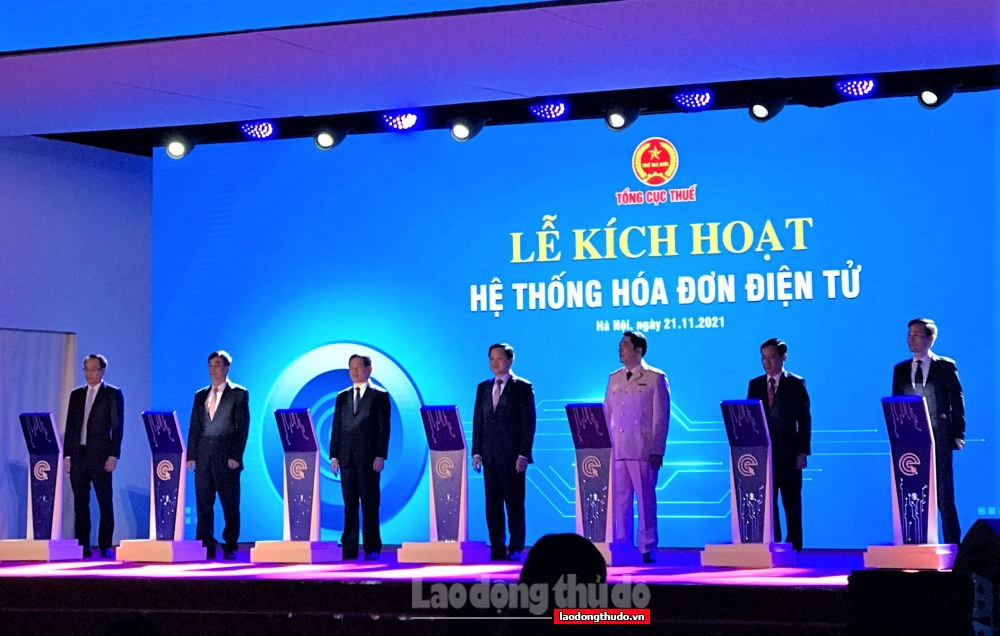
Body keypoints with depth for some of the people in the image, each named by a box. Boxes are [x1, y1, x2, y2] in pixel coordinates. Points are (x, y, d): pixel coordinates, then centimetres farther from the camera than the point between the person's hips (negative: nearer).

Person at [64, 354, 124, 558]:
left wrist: (113, 455, -11)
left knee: (105, 502, -3)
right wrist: (67, 455, 7)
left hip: (100, 456, -5)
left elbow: (118, 427, -4)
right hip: (78, 455, 5)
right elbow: (70, 426, 14)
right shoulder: (76, 395, 15)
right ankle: (83, 546, 8)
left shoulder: (113, 394, 1)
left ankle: (105, 546, 0)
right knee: (80, 503, 5)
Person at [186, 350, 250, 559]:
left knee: (230, 503, -1)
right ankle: (205, 547, 4)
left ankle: (230, 547, 4)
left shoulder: (239, 394, 3)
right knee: (203, 503, 2)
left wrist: (235, 456, -12)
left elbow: (243, 427, -3)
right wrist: (191, 455, 4)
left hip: (226, 457, -4)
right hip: (203, 457, 4)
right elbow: (194, 428, 14)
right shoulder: (200, 396, 17)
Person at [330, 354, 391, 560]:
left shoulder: (380, 395, 3)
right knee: (349, 505, 3)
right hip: (347, 457, 4)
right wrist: (334, 455, 4)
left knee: (369, 504, -2)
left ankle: (372, 548, 2)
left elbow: (384, 428, -3)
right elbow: (336, 427, 13)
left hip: (369, 458, -4)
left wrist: (380, 456, -11)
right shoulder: (342, 397, 15)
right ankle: (349, 549, 4)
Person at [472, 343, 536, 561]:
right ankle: (497, 548, 7)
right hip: (489, 455, 5)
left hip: (512, 455, -5)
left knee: (514, 503, -3)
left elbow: (528, 422, -4)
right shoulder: (483, 387, 16)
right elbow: (478, 420, 14)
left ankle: (515, 549, 1)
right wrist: (476, 452, 5)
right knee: (492, 503, 4)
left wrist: (523, 454, -11)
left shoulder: (523, 387, 0)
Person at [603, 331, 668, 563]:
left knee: (645, 499, -3)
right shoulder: (614, 378, 16)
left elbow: (661, 417, -3)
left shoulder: (656, 378, 1)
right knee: (619, 500, 4)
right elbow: (607, 414, 15)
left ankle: (647, 549, 0)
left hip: (643, 451, -5)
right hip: (616, 450, 5)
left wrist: (657, 451, -9)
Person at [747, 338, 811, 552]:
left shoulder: (796, 384, 1)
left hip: (788, 453, -3)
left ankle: (794, 547, 5)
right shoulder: (755, 385, 11)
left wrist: (803, 452, -9)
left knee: (791, 502, 1)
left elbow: (805, 420, -2)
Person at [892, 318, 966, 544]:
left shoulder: (946, 366, 2)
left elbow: (957, 402, 1)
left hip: (939, 440, -3)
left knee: (944, 497, -2)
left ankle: (952, 544, 3)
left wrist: (958, 435, -5)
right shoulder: (900, 370, 12)